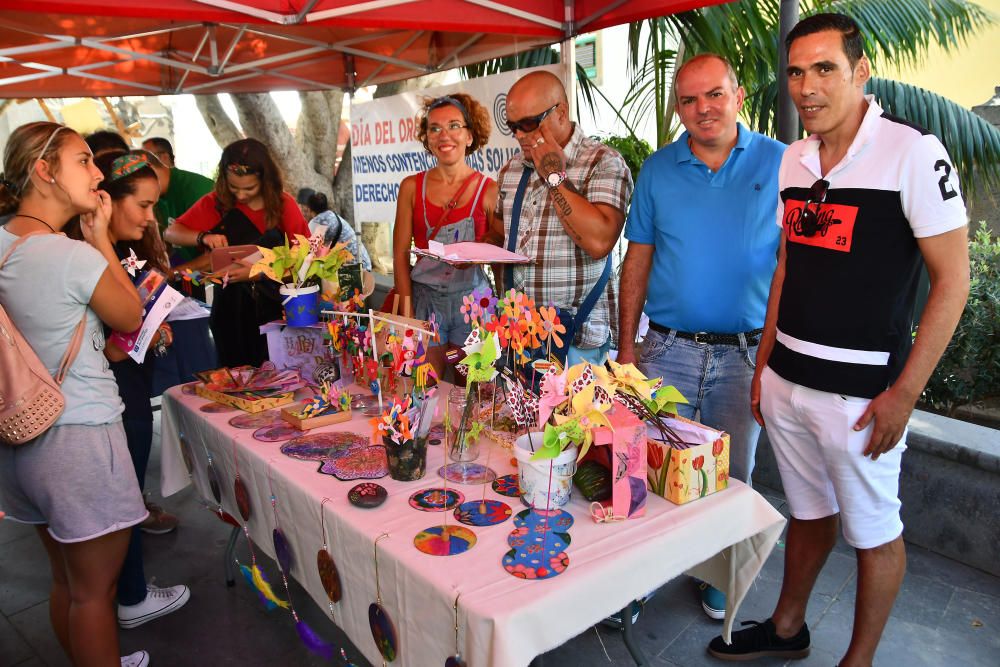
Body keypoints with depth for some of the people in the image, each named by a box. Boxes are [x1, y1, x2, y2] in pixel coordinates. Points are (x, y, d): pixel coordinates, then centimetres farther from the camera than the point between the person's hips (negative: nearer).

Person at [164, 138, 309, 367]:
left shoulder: (284, 204, -3)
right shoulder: (216, 203, 3)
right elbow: (171, 233, 4)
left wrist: (259, 272, -20)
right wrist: (203, 237, -15)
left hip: (275, 307, -2)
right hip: (231, 311, 2)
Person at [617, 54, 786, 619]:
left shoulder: (780, 163, 0)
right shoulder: (657, 170, 4)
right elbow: (638, 260, 6)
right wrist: (626, 344, 2)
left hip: (746, 353, 0)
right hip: (668, 348, 1)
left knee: (731, 476, 13)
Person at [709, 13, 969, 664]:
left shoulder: (914, 152, -12)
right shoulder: (794, 159, 6)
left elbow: (952, 280, -11)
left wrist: (902, 395, -14)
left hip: (861, 392, -5)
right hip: (786, 381, 6)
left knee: (874, 532, 12)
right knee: (809, 513, 22)